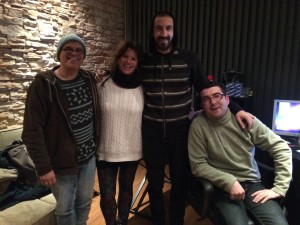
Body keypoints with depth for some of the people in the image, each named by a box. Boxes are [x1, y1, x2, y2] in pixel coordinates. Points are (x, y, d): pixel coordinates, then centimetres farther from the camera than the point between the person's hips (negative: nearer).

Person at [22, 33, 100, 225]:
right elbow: (32, 131, -17)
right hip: (61, 162, -4)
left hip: (89, 157, 5)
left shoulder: (89, 80, 0)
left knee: (84, 204, 21)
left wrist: (97, 147, 8)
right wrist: (43, 167, -17)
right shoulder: (43, 84, -15)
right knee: (65, 209, 15)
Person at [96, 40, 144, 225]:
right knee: (107, 195, 4)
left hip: (132, 150, 1)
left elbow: (146, 119, 3)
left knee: (126, 189, 19)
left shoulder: (141, 88, -5)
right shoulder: (104, 85, -6)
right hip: (106, 150, 0)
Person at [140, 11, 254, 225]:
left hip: (180, 131, -1)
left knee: (180, 183, 14)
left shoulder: (189, 59, -3)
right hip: (152, 132, 1)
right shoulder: (143, 61, 1)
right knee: (155, 183, 15)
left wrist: (236, 109, -5)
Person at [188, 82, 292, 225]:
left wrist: (279, 188, -5)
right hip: (223, 188, -2)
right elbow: (198, 165, -8)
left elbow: (281, 148, 1)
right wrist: (229, 182, -19)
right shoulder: (198, 125, -7)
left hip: (252, 184, 3)